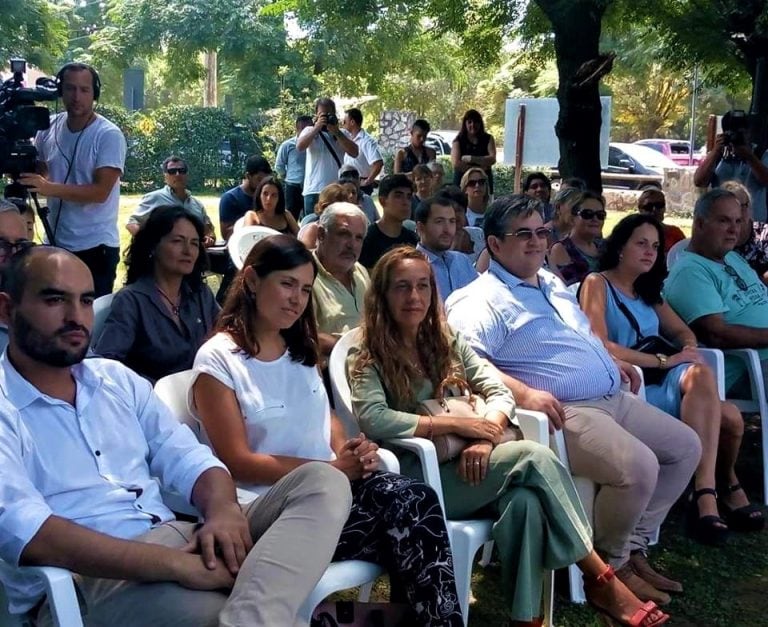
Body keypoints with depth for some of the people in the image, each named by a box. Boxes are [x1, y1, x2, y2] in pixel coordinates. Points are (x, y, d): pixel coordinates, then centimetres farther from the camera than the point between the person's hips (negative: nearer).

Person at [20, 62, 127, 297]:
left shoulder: (109, 135, -12)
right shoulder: (48, 127, 4)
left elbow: (100, 192, -19)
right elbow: (38, 170, 18)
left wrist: (50, 188, -28)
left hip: (95, 246, -5)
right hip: (55, 242, 5)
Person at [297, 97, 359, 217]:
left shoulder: (341, 134, 11)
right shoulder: (310, 131, 8)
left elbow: (354, 152, -4)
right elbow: (300, 147, -12)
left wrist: (337, 132, -9)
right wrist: (317, 127, -14)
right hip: (314, 190, -2)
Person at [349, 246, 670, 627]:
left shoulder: (447, 342, 16)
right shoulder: (367, 358, -2)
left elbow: (501, 392, 7)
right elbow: (373, 420, -20)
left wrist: (484, 437, -15)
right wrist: (458, 425, -17)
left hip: (467, 467, 5)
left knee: (524, 501, -30)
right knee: (534, 457, -24)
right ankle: (600, 579, -15)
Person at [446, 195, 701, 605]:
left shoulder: (552, 282, 20)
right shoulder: (483, 301, -11)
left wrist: (611, 361, 22)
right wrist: (524, 393, -33)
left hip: (613, 399, 10)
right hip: (565, 413, -10)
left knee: (686, 446, 10)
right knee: (638, 466, -29)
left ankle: (634, 547, 14)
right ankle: (610, 562, -2)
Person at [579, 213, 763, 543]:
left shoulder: (648, 291, 24)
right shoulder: (597, 284, 0)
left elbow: (683, 332, 26)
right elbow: (599, 346, -13)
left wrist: (689, 350, 0)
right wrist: (663, 361, -16)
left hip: (657, 383, 7)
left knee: (730, 417, -21)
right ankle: (726, 486, -15)